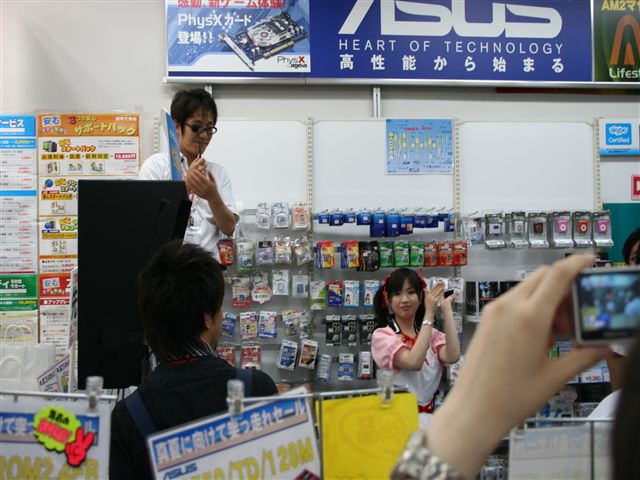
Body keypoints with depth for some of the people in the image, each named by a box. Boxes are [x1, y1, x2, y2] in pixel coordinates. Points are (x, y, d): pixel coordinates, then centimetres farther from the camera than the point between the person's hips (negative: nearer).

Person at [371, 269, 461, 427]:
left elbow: (452, 356, -12)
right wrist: (429, 313, -17)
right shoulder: (382, 335, -3)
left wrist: (446, 308, -7)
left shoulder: (432, 333, 11)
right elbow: (414, 362, -21)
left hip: (427, 415, 4)